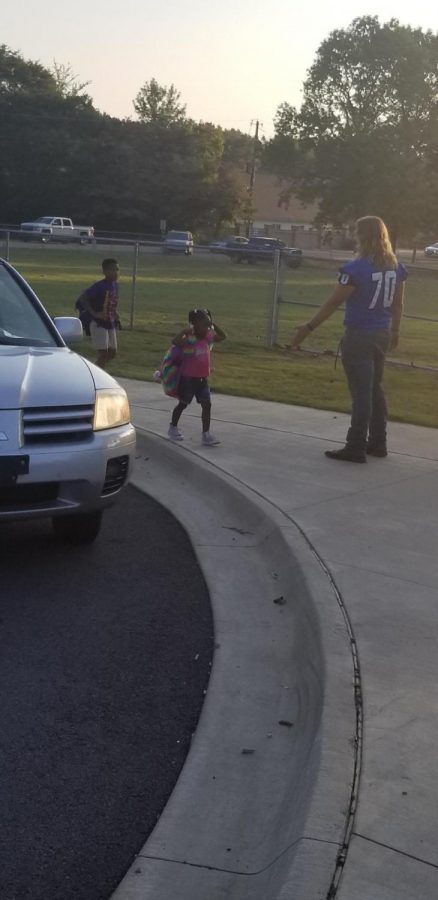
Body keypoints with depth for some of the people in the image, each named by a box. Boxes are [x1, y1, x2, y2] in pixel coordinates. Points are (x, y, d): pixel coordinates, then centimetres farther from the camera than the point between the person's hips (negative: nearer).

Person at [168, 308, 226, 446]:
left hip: (202, 378, 6)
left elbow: (223, 336, 16)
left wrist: (213, 325, 5)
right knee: (183, 404, 10)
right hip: (188, 378, -6)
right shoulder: (189, 339, -19)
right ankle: (173, 428, 29)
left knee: (207, 404, -3)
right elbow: (175, 341, -36)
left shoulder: (208, 338, 3)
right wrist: (185, 330, -34)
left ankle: (206, 434, -1)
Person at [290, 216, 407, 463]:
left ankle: (356, 449, 2)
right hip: (382, 335, 7)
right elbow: (398, 304, 12)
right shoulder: (396, 267, 4)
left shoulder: (356, 268, -17)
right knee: (375, 389, 17)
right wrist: (395, 331, 25)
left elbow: (334, 302, -14)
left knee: (361, 392, -4)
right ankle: (378, 443, 24)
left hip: (359, 336, -7)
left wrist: (309, 328, -8)